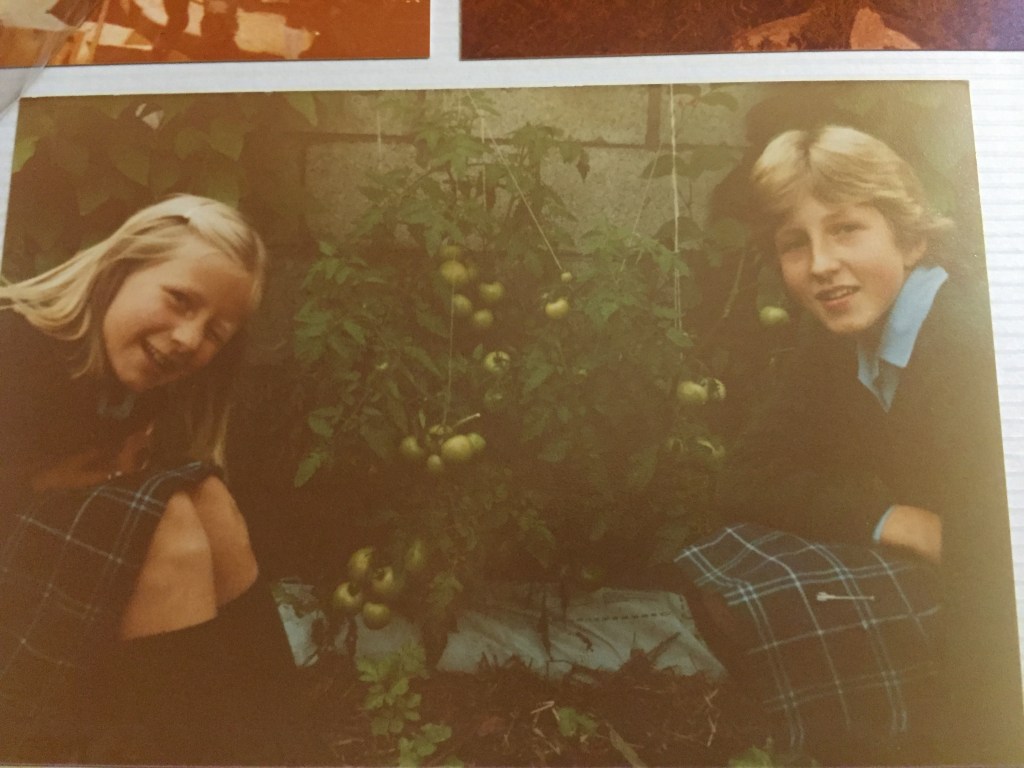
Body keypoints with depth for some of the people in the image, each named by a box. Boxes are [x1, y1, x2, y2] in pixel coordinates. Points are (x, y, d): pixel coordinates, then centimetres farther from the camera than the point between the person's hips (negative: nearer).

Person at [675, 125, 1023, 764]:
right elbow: (746, 481, -5)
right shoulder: (828, 343, -2)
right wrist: (889, 520, -19)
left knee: (770, 605, -23)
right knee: (721, 581, -12)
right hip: (918, 572, 6)